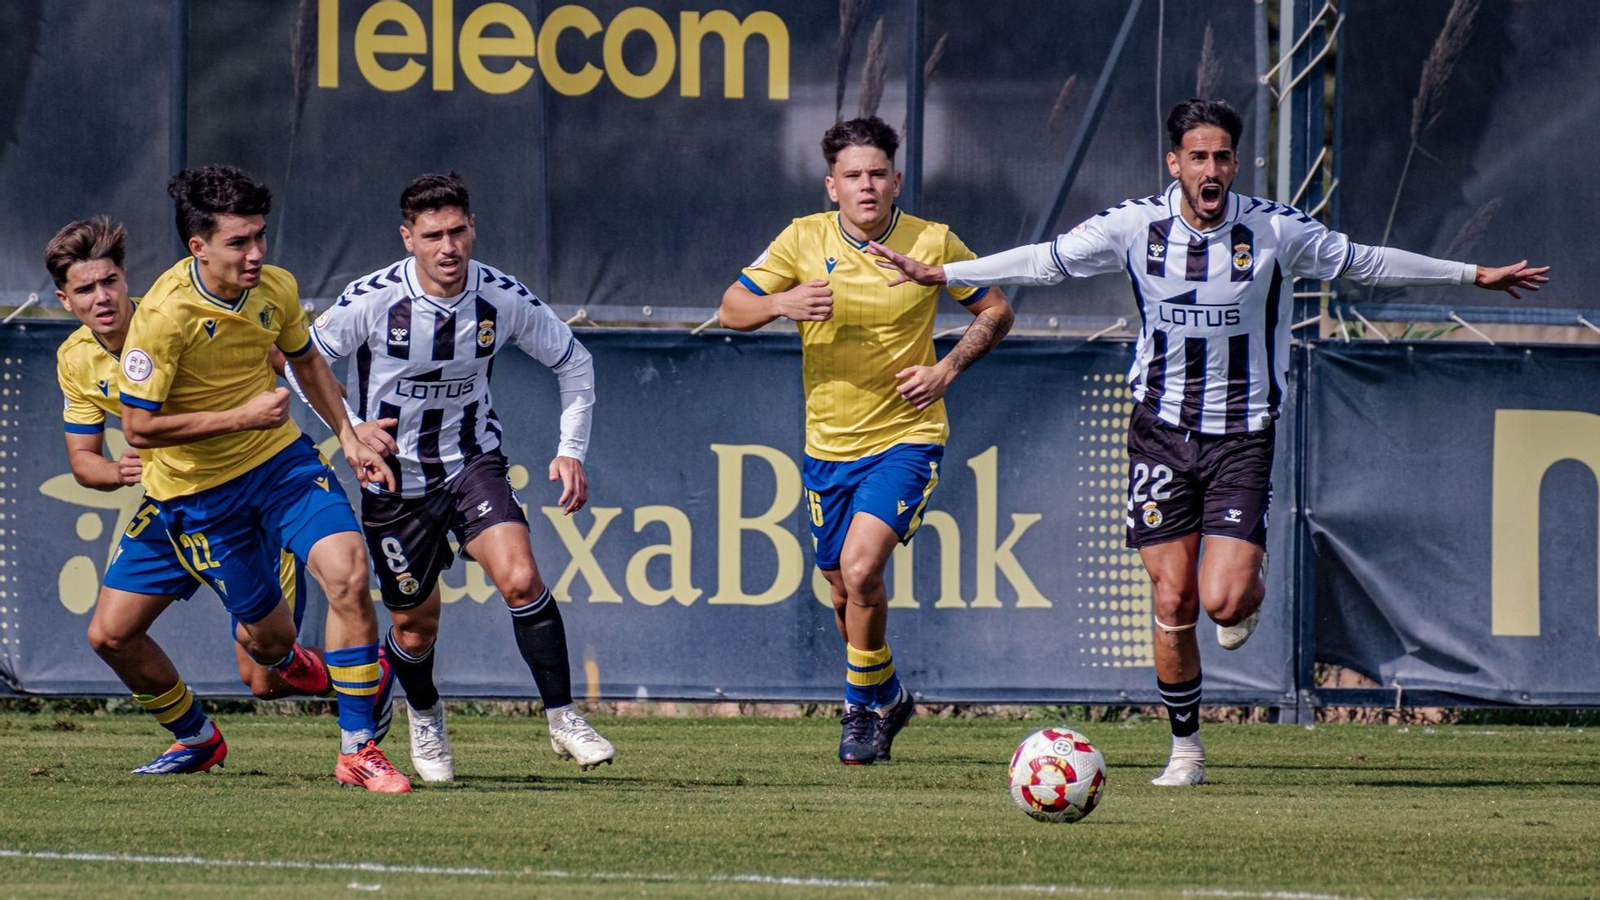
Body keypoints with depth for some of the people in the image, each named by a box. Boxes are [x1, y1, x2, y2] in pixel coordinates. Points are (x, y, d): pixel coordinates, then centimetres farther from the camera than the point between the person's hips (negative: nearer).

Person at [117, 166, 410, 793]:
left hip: (281, 458, 4)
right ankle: (282, 662, 50)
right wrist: (241, 417, -26)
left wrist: (348, 437, 6)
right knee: (269, 634, 6)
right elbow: (138, 427, -23)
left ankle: (358, 749, -9)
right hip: (200, 490, -4)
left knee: (349, 573, -19)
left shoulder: (277, 290, -8)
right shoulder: (165, 314, -26)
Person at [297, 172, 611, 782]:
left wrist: (571, 450, -3)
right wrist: (349, 429, -17)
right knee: (415, 627, 7)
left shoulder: (504, 298, -12)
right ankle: (424, 717, 41)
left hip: (473, 460, 1)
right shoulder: (372, 300, -19)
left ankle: (562, 720, -12)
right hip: (394, 474, -1)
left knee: (520, 578, -23)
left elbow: (573, 363, 4)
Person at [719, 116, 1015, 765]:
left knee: (860, 571, -22)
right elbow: (730, 310, -1)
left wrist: (947, 369, -9)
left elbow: (996, 311, 5)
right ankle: (887, 698, 38)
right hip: (828, 443, 3)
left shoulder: (932, 243, -7)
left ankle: (863, 705, -2)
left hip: (907, 436, -3)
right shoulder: (804, 239, -4)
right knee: (844, 594, 12)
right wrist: (783, 303, -22)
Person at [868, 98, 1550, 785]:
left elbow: (1364, 262, 7)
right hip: (1161, 427, 1)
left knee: (1222, 600, -15)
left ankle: (1251, 588, 23)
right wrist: (937, 274, 1)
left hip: (1242, 435, -1)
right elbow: (1045, 261, 4)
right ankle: (1185, 747, 15)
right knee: (1173, 603, -2)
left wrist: (1474, 276, 11)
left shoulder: (1277, 230, -7)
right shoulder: (1134, 225, -5)